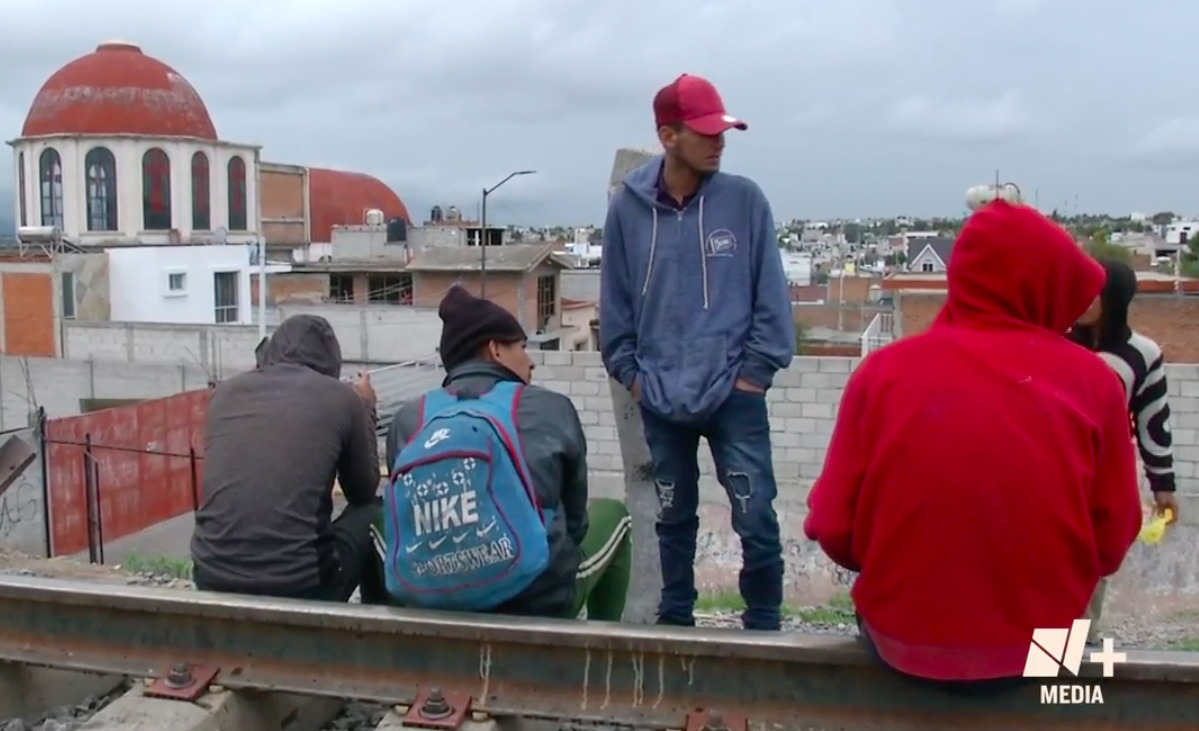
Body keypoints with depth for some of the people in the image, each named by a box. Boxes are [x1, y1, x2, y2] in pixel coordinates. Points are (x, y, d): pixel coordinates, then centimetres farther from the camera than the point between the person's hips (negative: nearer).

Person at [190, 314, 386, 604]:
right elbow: (364, 491, 15)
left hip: (212, 580, 4)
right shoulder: (340, 397, 1)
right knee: (374, 514, 22)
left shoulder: (225, 392, 9)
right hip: (298, 585, -4)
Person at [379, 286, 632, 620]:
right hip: (540, 603, -2)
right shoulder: (551, 408, -1)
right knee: (610, 513, 25)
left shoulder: (409, 418, 3)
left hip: (428, 606, 2)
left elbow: (407, 520, 13)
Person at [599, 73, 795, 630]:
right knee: (673, 521, 16)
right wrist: (628, 370, 4)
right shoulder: (627, 207, -1)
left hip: (735, 395, -2)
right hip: (660, 399, 2)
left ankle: (763, 626, 15)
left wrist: (757, 367, -5)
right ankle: (674, 620, 34)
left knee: (757, 523, -4)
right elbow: (615, 299, 7)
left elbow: (770, 293, -1)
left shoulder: (744, 199, -4)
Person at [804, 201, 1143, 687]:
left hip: (901, 645, -1)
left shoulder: (885, 369, -11)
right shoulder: (1090, 380, -9)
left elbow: (834, 530, -8)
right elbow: (1111, 543, -2)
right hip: (1036, 649, 1)